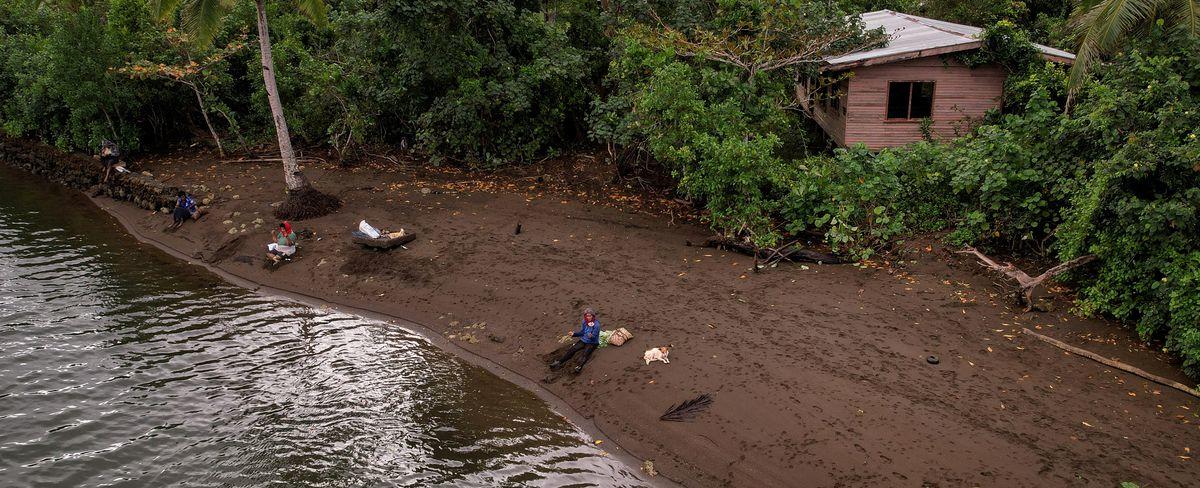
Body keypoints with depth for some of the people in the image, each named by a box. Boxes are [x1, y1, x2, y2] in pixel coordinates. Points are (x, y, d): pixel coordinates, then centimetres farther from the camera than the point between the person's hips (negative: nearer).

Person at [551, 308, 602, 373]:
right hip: (583, 340, 6)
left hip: (592, 343, -5)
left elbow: (594, 336, -21)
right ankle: (559, 362, -23)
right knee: (571, 349, -15)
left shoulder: (596, 324, -17)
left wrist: (591, 336, -43)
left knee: (586, 353, -34)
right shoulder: (584, 322, 1)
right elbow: (581, 332, 10)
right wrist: (574, 334, -5)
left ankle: (579, 367, -57)